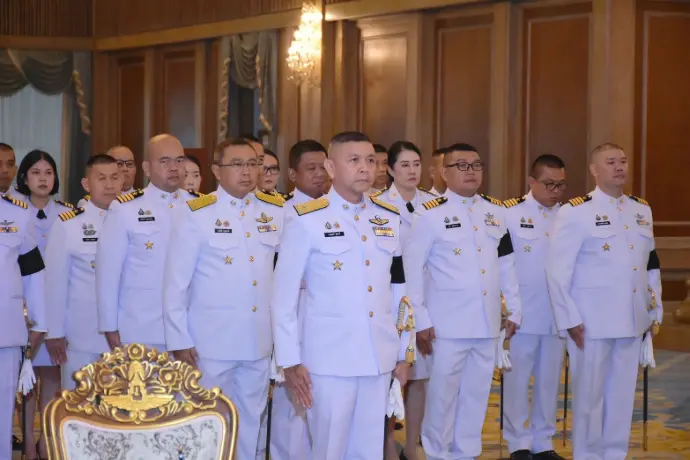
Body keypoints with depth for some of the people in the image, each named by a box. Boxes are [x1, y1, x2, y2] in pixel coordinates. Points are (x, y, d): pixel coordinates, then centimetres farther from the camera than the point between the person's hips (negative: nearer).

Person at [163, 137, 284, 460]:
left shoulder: (276, 211, 3)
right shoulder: (196, 214, -7)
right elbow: (176, 282, -7)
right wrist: (179, 341, -8)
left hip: (259, 340, 4)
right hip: (211, 342, -3)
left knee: (250, 421, 14)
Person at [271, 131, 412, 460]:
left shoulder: (390, 219, 8)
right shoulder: (307, 221, -7)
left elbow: (400, 290, 13)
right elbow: (284, 295, -6)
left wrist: (403, 353, 13)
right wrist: (289, 361, -7)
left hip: (379, 359, 5)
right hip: (329, 361, -4)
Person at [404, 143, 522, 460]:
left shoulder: (497, 211, 9)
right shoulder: (431, 214, -6)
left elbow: (507, 264, 14)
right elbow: (411, 269, -7)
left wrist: (514, 310, 12)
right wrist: (421, 321, -9)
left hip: (488, 323, 5)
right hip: (448, 324, -4)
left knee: (477, 393, 11)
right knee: (443, 393, 3)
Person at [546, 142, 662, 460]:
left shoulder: (642, 210, 11)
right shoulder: (575, 212, -8)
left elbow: (651, 265, 17)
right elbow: (557, 271, -10)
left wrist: (655, 311, 14)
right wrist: (570, 320, -13)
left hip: (632, 320, 5)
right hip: (592, 322, -5)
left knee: (623, 394, 11)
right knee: (590, 395, 4)